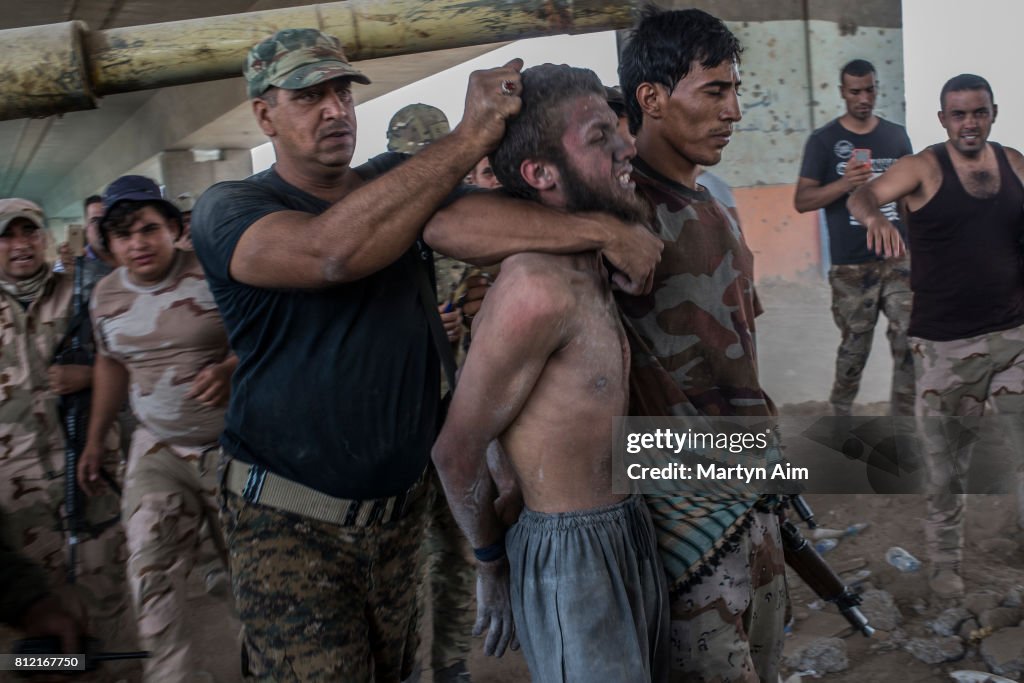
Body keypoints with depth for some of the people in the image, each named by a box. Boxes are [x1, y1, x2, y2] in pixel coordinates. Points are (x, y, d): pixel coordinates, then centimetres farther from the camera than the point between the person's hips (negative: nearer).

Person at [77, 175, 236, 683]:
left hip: (232, 445, -4)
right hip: (158, 448, 4)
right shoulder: (106, 295, 6)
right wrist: (95, 440, 20)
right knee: (150, 572, -5)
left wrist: (230, 369, -30)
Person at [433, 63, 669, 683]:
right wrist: (492, 564, -1)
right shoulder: (537, 289, -24)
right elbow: (457, 451, -17)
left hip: (630, 535, 9)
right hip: (573, 559, -9)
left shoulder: (590, 269, 4)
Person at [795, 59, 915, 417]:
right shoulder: (823, 140, -1)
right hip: (851, 267, -3)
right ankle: (840, 414, 28)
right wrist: (843, 184, -22)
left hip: (899, 258, 3)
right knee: (854, 348, 7)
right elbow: (802, 201, -6)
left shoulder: (896, 135, 9)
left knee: (910, 342, -3)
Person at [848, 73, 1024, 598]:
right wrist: (875, 216, -44)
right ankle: (945, 562, 22)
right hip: (944, 342, -3)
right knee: (945, 459, 7)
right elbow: (864, 195, -22)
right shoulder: (924, 168, -6)